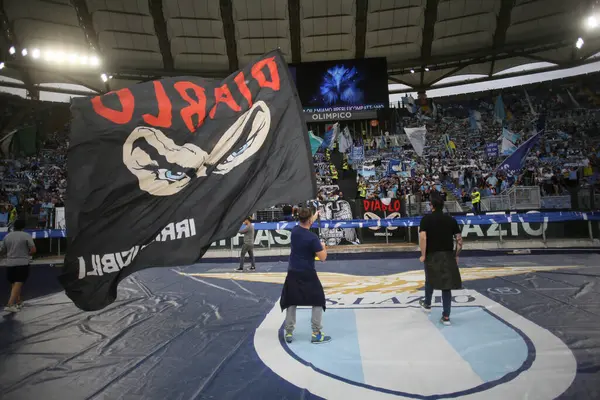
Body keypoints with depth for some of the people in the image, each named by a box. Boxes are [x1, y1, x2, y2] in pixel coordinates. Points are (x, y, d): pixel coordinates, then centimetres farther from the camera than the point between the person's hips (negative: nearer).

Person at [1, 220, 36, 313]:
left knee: (14, 284, 18)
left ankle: (18, 302, 29)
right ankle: (10, 305, -18)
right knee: (18, 284, -7)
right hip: (22, 264, -5)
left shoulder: (7, 236, 8)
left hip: (9, 264, 5)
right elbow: (33, 250, -10)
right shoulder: (26, 235, -5)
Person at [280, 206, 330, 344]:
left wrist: (315, 217, 37)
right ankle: (316, 334, 10)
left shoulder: (295, 230, -1)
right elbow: (323, 257, -15)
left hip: (293, 273, 5)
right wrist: (323, 246, 5)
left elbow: (304, 226, 23)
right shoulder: (312, 238, -18)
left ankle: (289, 333, 15)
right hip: (307, 274, -5)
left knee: (290, 303, 13)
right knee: (318, 302, 10)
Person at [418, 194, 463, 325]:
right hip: (448, 255, 2)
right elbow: (459, 239, 3)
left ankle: (427, 304, 42)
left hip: (432, 255, -2)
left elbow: (423, 237, -16)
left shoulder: (426, 219, -5)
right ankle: (446, 316, 7)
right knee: (447, 285, 6)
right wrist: (456, 256, 13)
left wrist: (423, 255, -7)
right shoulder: (451, 219, 4)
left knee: (430, 280, 22)